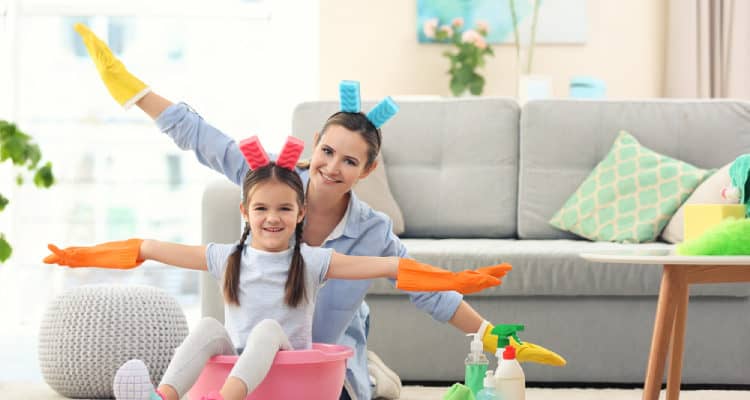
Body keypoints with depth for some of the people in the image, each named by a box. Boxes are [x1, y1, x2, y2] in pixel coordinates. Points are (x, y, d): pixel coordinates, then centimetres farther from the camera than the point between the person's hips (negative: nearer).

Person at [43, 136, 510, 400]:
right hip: (236, 356, 2)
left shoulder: (313, 262, -1)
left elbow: (387, 266, -10)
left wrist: (460, 280, -18)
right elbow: (150, 249, 10)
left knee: (268, 328, -31)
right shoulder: (227, 258, 6)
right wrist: (83, 256, 10)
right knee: (209, 326, -24)